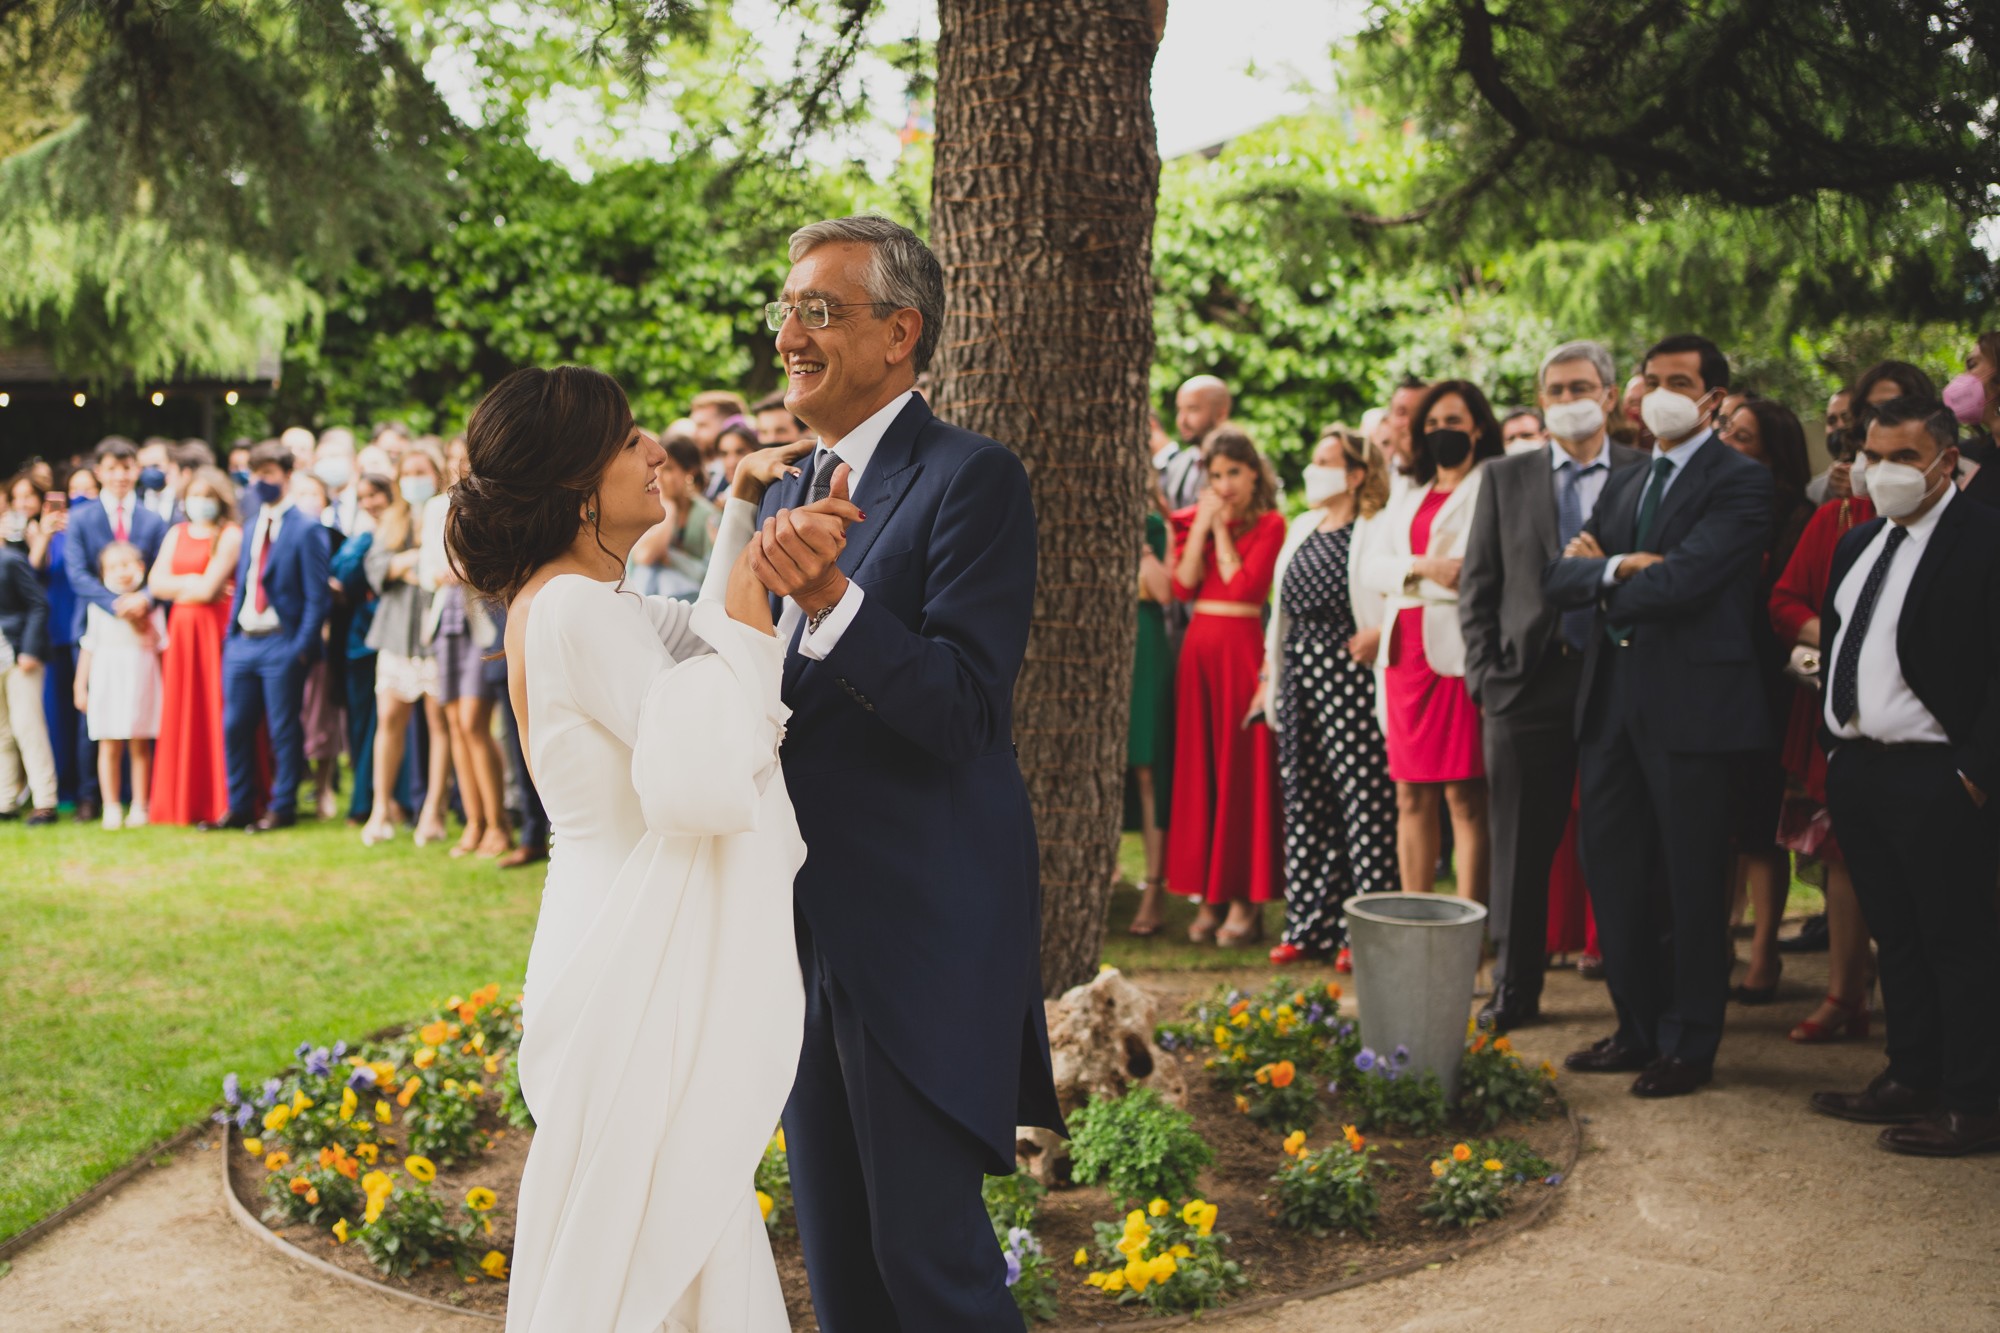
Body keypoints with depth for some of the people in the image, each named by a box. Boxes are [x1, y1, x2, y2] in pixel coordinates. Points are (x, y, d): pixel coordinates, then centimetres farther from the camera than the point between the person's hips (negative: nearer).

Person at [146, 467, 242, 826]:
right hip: (181, 630, 5)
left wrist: (178, 588, 1)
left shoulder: (230, 535, -3)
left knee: (216, 711, -4)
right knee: (180, 714, 4)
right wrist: (194, 582, -5)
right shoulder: (176, 534, 15)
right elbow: (156, 583, 4)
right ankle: (183, 803, 8)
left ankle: (221, 802, 1)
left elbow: (208, 588, -13)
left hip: (216, 628, -5)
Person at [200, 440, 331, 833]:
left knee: (283, 729, 1)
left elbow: (317, 596, -9)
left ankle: (282, 808, 10)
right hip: (241, 640, 7)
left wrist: (301, 648, -15)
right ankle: (238, 807, 17)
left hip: (280, 644, -7)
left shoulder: (306, 528, -6)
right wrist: (231, 631, 9)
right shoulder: (250, 525, 15)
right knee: (234, 726, 8)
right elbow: (241, 582, 18)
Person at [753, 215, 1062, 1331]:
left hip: (924, 934, -8)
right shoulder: (787, 494, 14)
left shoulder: (973, 478, -11)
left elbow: (965, 713, -21)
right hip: (809, 926, 8)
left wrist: (830, 600, -32)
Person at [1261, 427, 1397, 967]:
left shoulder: (1375, 533, -5)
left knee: (1362, 796, -7)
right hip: (1300, 674, 8)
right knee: (1304, 799, 8)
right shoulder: (1302, 528, 19)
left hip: (1349, 674, -7)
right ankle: (1308, 926, 15)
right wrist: (1272, 676, 19)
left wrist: (1378, 635, -25)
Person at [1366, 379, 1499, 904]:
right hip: (1406, 651, 6)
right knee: (1411, 797, 7)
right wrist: (1421, 567, -6)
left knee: (1466, 796, -7)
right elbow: (1372, 568, 9)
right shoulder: (1408, 500, 23)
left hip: (1459, 649, -6)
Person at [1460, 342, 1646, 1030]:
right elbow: (1477, 585, 9)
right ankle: (1515, 990, 16)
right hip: (1529, 683, 1)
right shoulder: (1504, 478, 10)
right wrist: (1484, 675, 0)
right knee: (1521, 847, 6)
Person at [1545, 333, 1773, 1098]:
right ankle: (1640, 1028, 25)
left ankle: (1689, 1046, 14)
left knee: (1692, 882, 2)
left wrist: (1608, 588, -3)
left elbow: (1681, 580, -19)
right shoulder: (1623, 486, 17)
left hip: (1692, 701, -7)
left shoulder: (1741, 482, -6)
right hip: (1612, 703, 7)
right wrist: (1618, 566, -13)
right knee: (1613, 873, 12)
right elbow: (1559, 578, 6)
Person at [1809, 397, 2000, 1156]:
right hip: (1857, 771, 8)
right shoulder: (1857, 545, 15)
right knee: (1894, 936, 16)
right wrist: (1833, 748, 14)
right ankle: (1912, 1077, 27)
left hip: (1936, 779, -8)